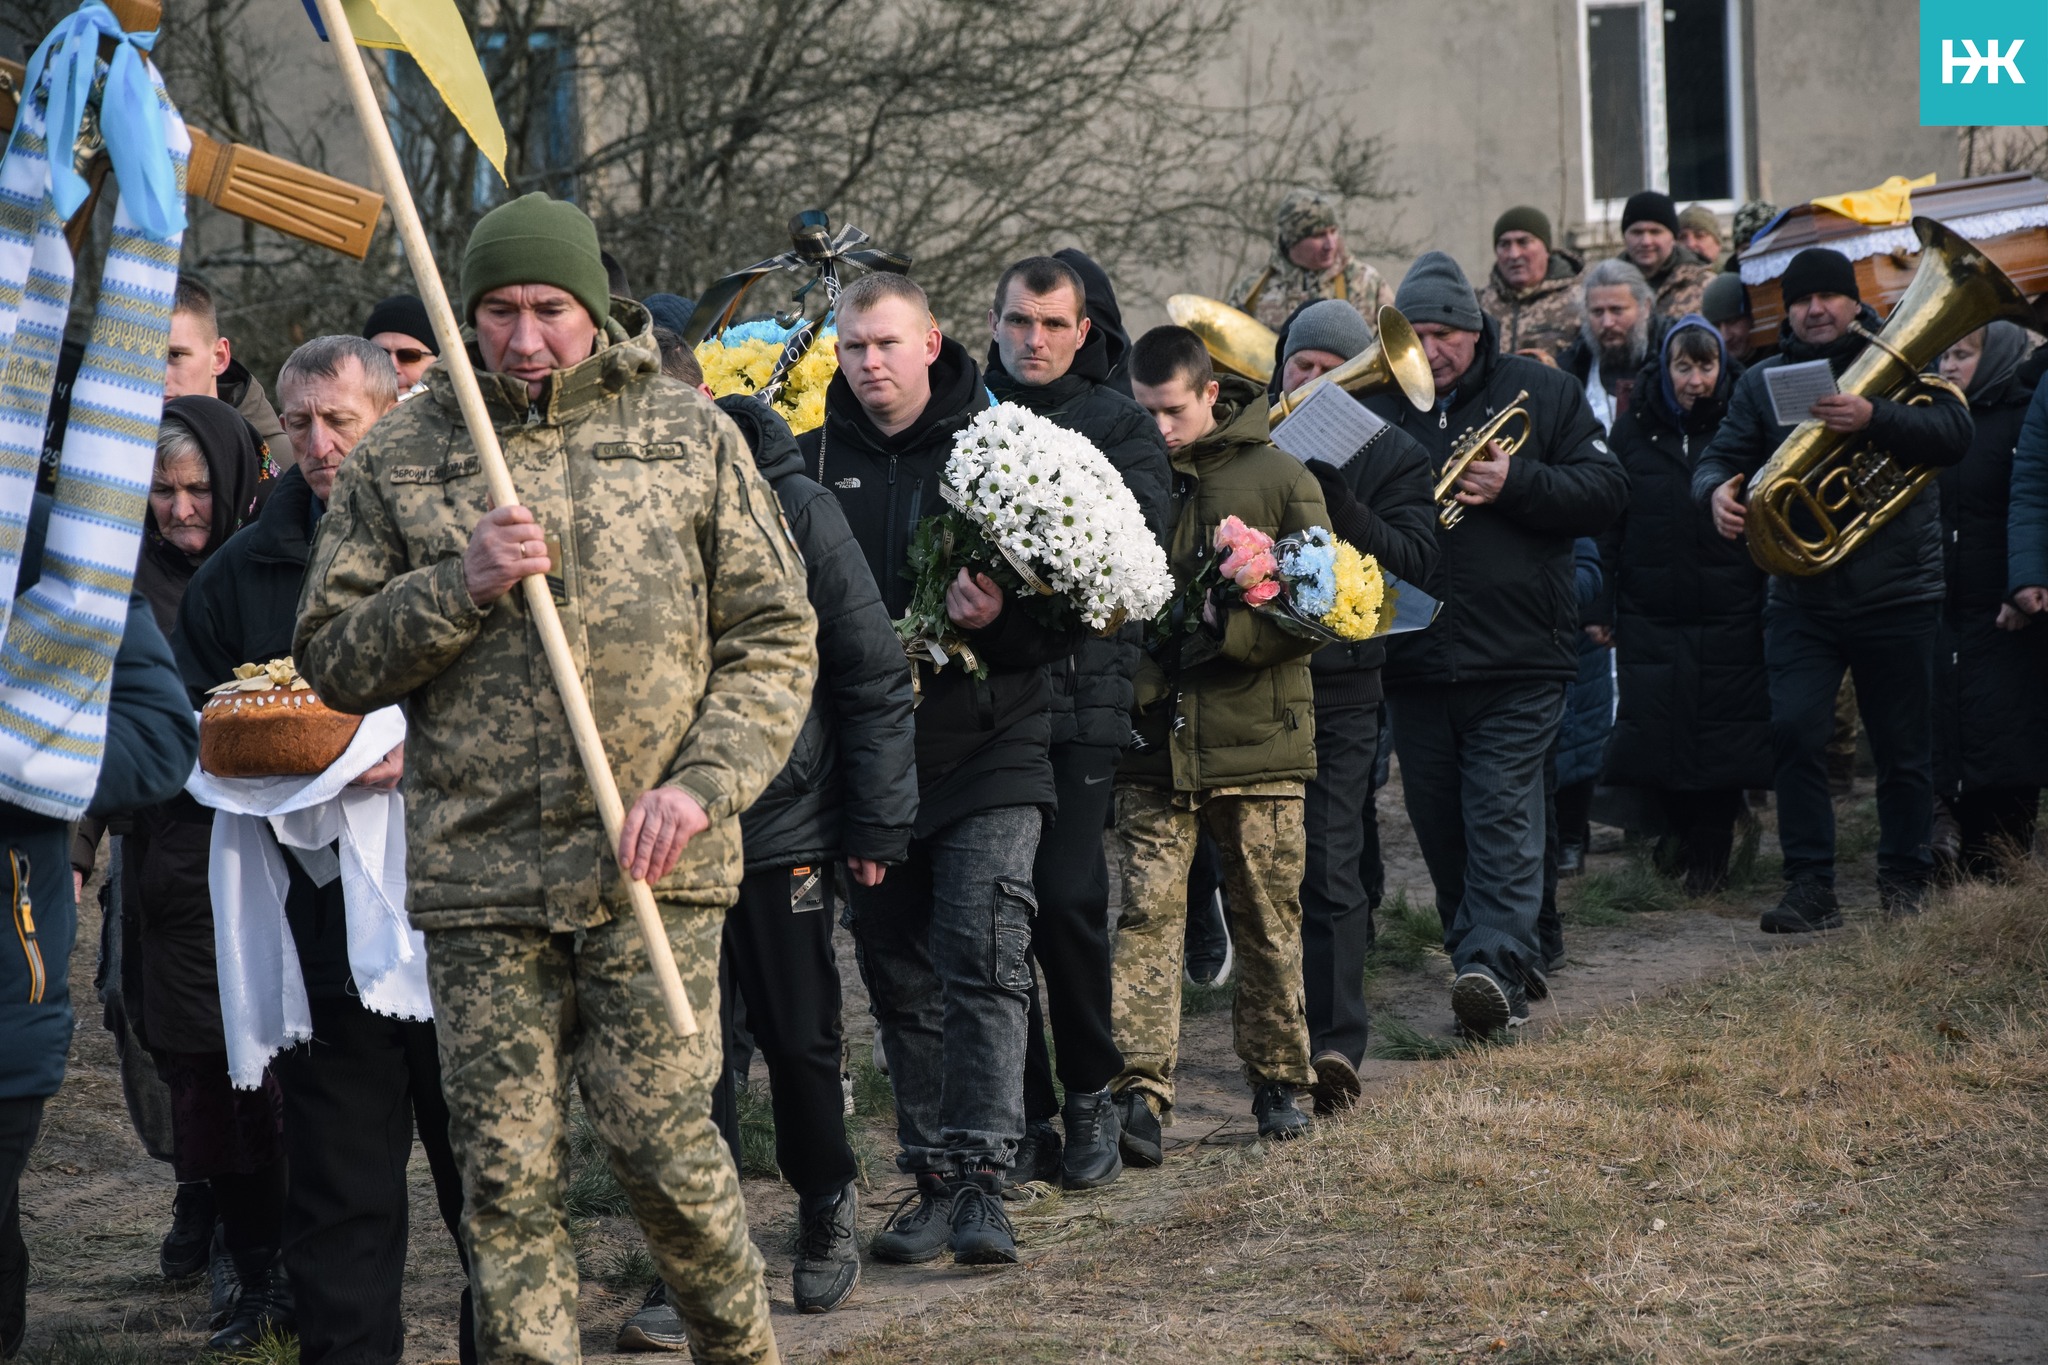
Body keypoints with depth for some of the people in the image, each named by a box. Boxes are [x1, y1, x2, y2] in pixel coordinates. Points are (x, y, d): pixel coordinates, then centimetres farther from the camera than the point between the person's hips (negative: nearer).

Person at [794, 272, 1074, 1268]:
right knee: (898, 976, 9)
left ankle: (979, 1178, -13)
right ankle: (931, 1178, 17)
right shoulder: (813, 462, 7)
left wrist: (1000, 615, -19)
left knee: (983, 961, -13)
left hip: (988, 745, -4)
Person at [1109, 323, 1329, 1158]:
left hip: (1257, 738, -1)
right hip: (1154, 741, 1)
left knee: (1268, 918, 7)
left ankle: (1277, 1080, 20)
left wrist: (1227, 630, -15)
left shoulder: (1280, 480, 0)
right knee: (1148, 911, -7)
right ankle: (1139, 1090, -11)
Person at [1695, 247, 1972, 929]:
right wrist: (1717, 489, -19)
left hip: (1896, 592, -1)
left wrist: (1873, 418, -29)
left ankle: (1904, 883, 21)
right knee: (1794, 731, -13)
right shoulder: (1763, 380, 11)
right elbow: (1722, 455, 6)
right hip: (1802, 597, 2)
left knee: (1903, 746, 6)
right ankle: (1810, 886, -9)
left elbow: (1954, 432, -13)